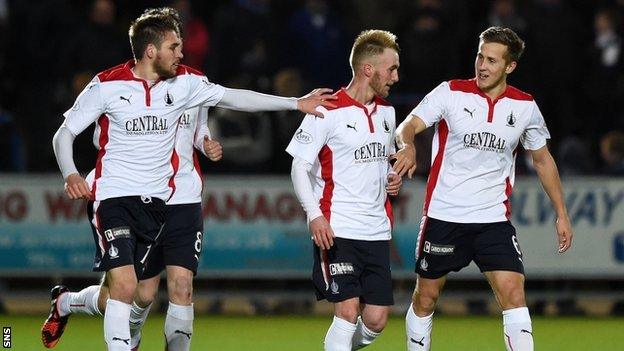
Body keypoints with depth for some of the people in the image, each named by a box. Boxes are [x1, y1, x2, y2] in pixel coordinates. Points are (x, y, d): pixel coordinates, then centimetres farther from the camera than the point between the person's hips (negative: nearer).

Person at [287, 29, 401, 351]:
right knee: (347, 312, -14)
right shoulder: (328, 111, -9)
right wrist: (315, 215, -19)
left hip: (377, 231, 7)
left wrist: (393, 179, 8)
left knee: (376, 319, 1)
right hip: (336, 231, -7)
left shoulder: (386, 111, 14)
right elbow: (299, 167, -8)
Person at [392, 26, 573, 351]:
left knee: (513, 294, -14)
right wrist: (408, 146, -39)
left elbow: (542, 159, 15)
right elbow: (408, 126, -14)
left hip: (493, 218, 1)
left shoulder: (525, 106, 2)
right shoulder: (451, 93, -6)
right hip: (444, 213, -1)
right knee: (425, 297, 7)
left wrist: (561, 214, 13)